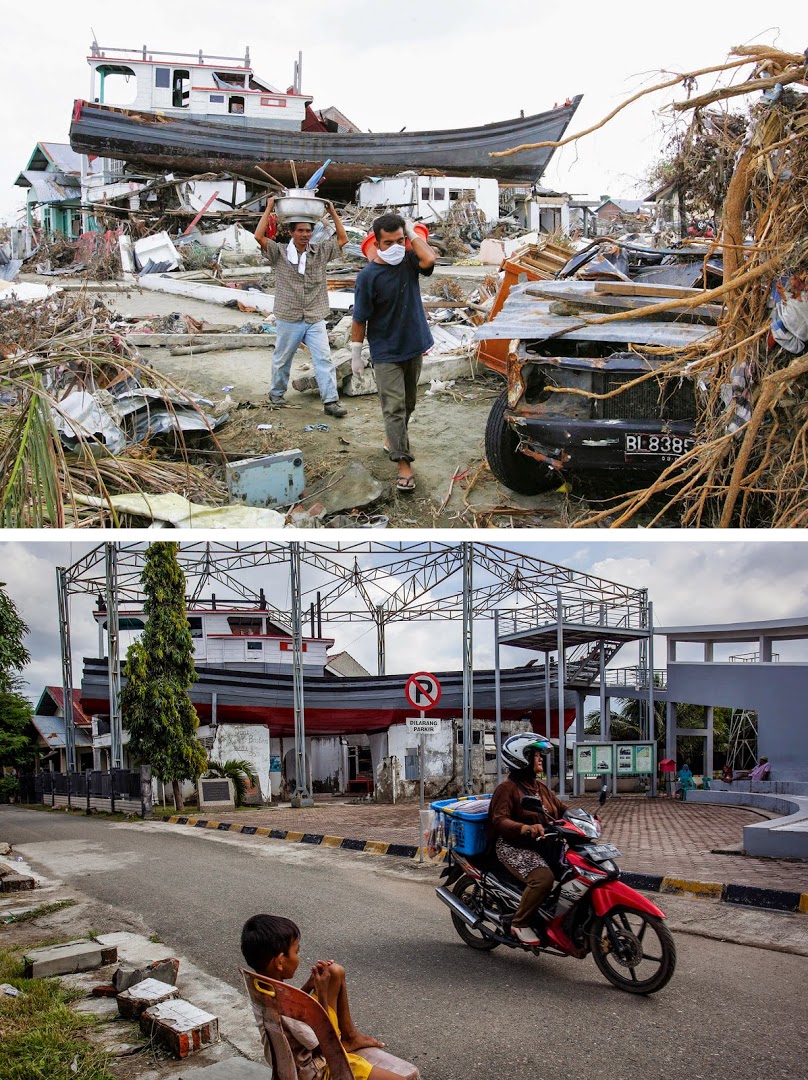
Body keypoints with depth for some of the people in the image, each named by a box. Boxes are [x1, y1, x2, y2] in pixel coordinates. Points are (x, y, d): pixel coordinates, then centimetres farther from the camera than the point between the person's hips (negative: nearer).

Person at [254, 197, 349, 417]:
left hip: (315, 320, 1)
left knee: (324, 359, -7)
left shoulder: (321, 252, 5)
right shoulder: (280, 253, -3)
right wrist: (269, 208, -9)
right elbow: (259, 236, -13)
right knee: (282, 360, 14)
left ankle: (331, 401, -7)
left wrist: (332, 212, 3)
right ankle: (276, 393, 33)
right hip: (288, 320, -1)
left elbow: (342, 239, 7)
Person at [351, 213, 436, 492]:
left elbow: (429, 260, -26)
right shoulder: (368, 275, -16)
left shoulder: (409, 261, -3)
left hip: (414, 346, 5)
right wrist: (356, 354, -8)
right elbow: (360, 319, -11)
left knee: (408, 404, 18)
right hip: (386, 353, -5)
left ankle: (393, 439, 40)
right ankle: (404, 464, -11)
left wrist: (413, 234, -15)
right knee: (394, 406, -9)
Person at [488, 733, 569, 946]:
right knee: (543, 877, -31)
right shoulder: (507, 788, -8)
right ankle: (520, 923, -13)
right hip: (514, 847, -8)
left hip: (542, 845, 8)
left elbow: (561, 808, 14)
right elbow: (499, 820, -20)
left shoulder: (540, 787, 17)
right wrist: (525, 828, -37)